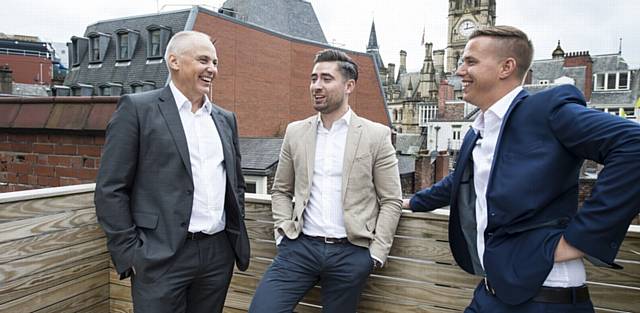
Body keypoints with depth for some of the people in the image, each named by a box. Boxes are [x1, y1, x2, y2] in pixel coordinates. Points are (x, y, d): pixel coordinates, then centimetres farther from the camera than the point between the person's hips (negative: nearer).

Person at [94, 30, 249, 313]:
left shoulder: (225, 119, 12)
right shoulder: (137, 108, -4)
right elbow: (110, 189, -6)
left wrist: (237, 235, 12)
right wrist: (129, 254, -9)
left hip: (219, 254, 5)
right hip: (161, 258, -5)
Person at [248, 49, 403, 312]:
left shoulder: (377, 135, -1)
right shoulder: (295, 132, 8)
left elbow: (391, 201, 0)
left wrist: (376, 253, -5)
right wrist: (283, 231, 1)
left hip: (351, 252, -1)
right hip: (300, 246, 2)